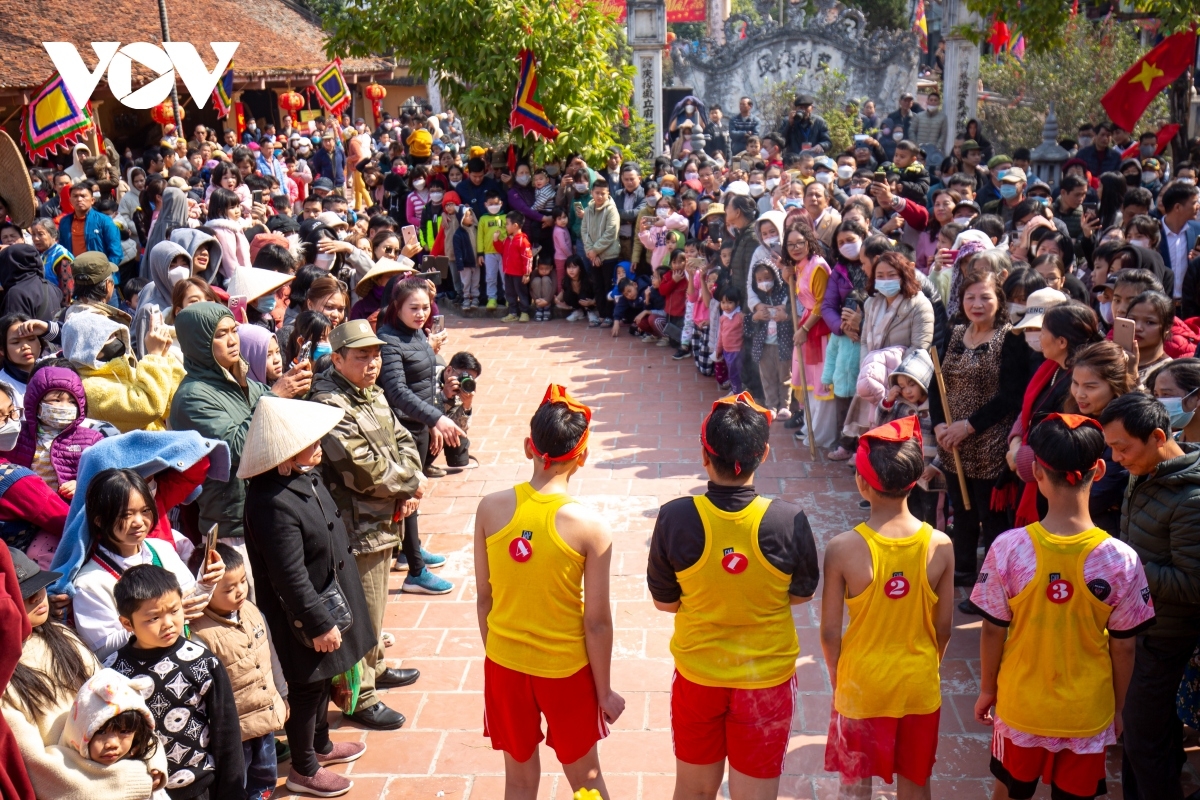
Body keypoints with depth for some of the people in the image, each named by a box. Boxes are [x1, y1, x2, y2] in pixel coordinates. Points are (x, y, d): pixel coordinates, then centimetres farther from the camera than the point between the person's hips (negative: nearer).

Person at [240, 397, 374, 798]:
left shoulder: (304, 477, -2)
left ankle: (320, 745, 48)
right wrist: (319, 624, -21)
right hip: (302, 616, -10)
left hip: (328, 597, 10)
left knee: (322, 678, 26)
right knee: (307, 686, 10)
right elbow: (290, 577, -29)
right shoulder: (274, 504, -33)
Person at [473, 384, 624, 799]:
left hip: (504, 664, 3)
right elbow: (597, 622, -14)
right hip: (565, 670, -3)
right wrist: (604, 691, 0)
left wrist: (494, 654, 13)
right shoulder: (590, 528, -20)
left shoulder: (490, 509, -13)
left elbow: (484, 598, -3)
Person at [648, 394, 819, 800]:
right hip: (766, 677, 0)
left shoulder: (675, 518, -22)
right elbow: (801, 594, -4)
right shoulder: (789, 521, -22)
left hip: (697, 674, 1)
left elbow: (665, 601, -8)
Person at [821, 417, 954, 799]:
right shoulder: (941, 546, -15)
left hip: (861, 685, -2)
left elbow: (829, 632, -14)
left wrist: (837, 678, 5)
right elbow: (944, 627, -4)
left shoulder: (843, 548, -22)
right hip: (920, 684, 2)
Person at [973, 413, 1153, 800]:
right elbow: (1123, 647, -9)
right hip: (1087, 714, 0)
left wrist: (987, 689, 7)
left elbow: (993, 631, -10)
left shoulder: (1008, 548, -20)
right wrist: (1117, 709, 8)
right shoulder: (1121, 560, -20)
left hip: (1020, 707, 0)